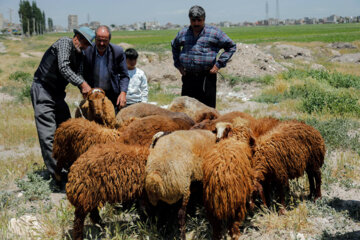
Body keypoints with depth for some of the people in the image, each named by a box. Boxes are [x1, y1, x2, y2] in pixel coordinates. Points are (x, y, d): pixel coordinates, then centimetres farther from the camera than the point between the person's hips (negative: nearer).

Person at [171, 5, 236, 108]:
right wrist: (178, 64, 18)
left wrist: (218, 64, -1)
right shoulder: (183, 33, 11)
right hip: (188, 77, 3)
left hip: (207, 77, -3)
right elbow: (174, 46, 30)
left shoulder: (214, 33, 0)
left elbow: (231, 47, 6)